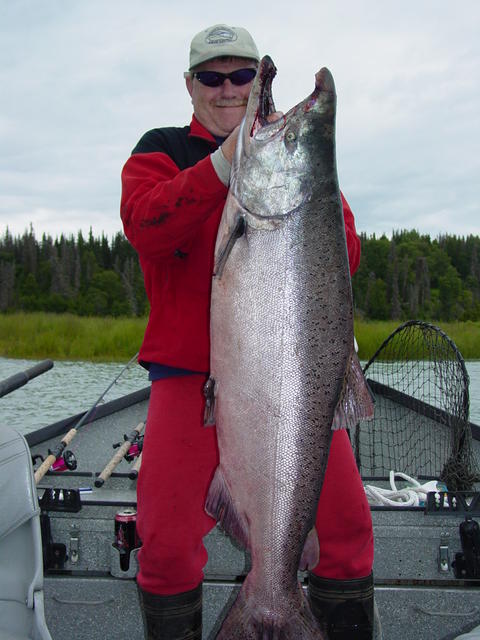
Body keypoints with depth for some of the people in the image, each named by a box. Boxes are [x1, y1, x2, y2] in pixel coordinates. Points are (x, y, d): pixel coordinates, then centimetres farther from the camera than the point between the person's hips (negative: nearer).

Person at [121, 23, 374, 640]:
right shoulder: (162, 149, 9)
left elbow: (345, 256, 3)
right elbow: (144, 226, -12)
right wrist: (224, 163, -22)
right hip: (191, 369, -1)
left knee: (345, 524, 1)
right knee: (167, 541, -3)